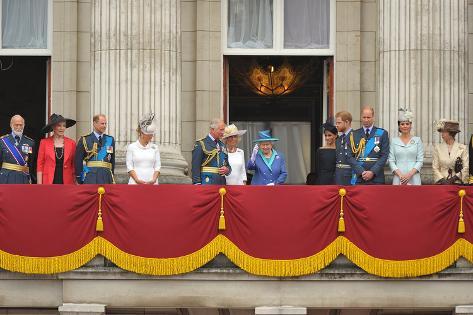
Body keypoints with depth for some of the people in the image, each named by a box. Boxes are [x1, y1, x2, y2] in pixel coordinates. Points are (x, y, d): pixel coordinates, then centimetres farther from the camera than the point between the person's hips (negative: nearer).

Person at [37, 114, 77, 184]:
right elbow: (39, 165, 4)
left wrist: (75, 183, 4)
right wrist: (39, 185, -3)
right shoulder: (44, 142, 5)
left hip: (66, 183, 1)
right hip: (48, 183, -1)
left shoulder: (71, 143, 7)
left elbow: (74, 166, 11)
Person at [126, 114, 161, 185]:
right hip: (136, 183, -2)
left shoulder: (154, 148, 9)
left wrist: (154, 180, -9)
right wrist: (137, 180, -14)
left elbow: (157, 166, 7)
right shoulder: (132, 147, 3)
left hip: (152, 183, 2)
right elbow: (129, 167, 0)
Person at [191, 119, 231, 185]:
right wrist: (197, 184, -16)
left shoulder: (222, 145, 19)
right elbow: (195, 167, -8)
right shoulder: (200, 144, -3)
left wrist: (227, 170, 2)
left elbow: (227, 165, 26)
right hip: (207, 183, -7)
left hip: (221, 183, 7)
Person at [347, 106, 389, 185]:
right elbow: (350, 157, 5)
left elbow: (384, 155, 1)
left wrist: (373, 172, -10)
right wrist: (361, 172, -8)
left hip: (376, 178, -1)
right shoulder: (354, 135, 11)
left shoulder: (382, 133, 8)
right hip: (358, 178, 1)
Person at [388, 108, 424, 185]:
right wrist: (400, 174, -10)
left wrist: (410, 174, -11)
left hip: (413, 179, 0)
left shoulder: (417, 140, 8)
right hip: (398, 178, 0)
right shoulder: (394, 141, 9)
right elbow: (391, 161, 4)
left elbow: (420, 161, 3)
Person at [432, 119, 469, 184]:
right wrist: (443, 180, -8)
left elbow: (466, 168, 2)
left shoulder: (462, 148, 5)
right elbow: (435, 168, 6)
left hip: (457, 183, -1)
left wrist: (453, 179, -8)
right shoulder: (437, 148, 9)